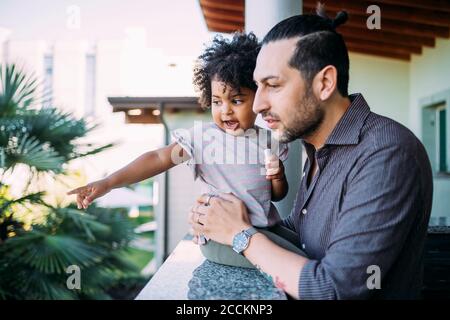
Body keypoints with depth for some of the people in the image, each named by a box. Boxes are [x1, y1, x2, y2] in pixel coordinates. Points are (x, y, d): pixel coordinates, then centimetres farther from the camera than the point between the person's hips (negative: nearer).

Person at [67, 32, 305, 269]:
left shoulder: (269, 143, 5)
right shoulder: (202, 138, -5)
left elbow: (278, 195, 15)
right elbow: (159, 158, -10)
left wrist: (277, 176, -9)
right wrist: (109, 183, -20)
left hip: (266, 227, 5)